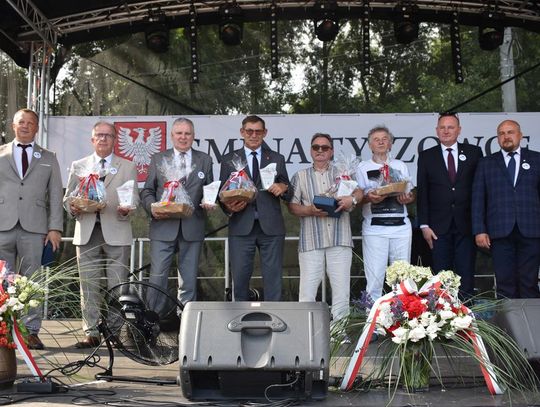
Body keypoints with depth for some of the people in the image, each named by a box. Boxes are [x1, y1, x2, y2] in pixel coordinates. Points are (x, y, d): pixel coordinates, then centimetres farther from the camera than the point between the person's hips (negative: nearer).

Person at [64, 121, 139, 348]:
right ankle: (91, 333, 9)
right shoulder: (78, 166, 16)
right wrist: (72, 208, -8)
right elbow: (67, 197, 14)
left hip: (116, 233, -1)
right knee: (89, 286, 3)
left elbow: (133, 199, 6)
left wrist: (127, 210, -16)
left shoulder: (128, 167, 12)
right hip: (87, 233, 2)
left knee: (117, 286, -2)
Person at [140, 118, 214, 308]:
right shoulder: (157, 159, 10)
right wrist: (152, 207, -11)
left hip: (192, 228, 1)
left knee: (189, 280, 6)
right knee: (157, 278, -4)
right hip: (163, 227, -1)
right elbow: (147, 191, 8)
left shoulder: (205, 160, 12)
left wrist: (209, 203, -8)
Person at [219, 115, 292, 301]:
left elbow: (288, 194, 16)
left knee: (273, 278, 0)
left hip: (271, 227, 1)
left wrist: (283, 188, -7)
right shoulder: (229, 160, 12)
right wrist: (229, 207, -10)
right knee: (240, 277, -1)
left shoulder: (277, 159, 14)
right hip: (241, 227, 0)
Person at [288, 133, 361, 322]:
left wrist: (352, 199, -12)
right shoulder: (300, 176, 13)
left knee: (341, 289, 0)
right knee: (307, 290, -4)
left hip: (340, 240, 1)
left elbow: (359, 191, 10)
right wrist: (311, 210, -12)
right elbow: (292, 206, 7)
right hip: (311, 241, -1)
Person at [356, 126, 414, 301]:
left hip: (401, 227, 2)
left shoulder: (400, 166, 18)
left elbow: (411, 195, 18)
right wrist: (369, 198, -18)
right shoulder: (363, 168, 11)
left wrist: (407, 198, -6)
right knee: (374, 277, -8)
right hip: (374, 228, -2)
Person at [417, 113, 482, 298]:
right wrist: (424, 225, -1)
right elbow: (422, 193, 6)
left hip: (467, 226, 0)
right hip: (439, 227, 0)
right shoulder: (426, 156, 9)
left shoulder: (474, 152, 8)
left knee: (466, 275, -1)